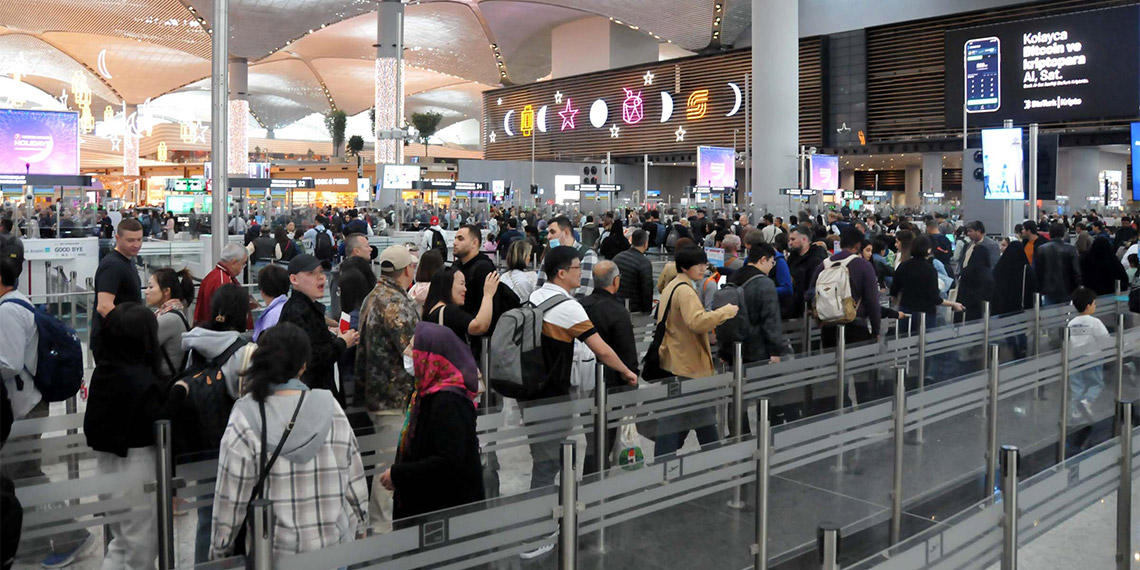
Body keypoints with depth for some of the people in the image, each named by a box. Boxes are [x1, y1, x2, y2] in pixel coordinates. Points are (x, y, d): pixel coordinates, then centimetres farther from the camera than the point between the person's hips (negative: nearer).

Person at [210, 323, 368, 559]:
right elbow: (355, 478, 0)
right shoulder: (331, 410, -7)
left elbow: (231, 497, -9)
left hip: (274, 550, -1)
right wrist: (359, 523, 15)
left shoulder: (245, 419, -12)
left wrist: (219, 548, 4)